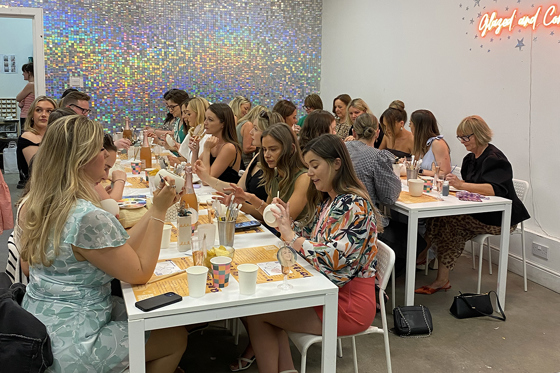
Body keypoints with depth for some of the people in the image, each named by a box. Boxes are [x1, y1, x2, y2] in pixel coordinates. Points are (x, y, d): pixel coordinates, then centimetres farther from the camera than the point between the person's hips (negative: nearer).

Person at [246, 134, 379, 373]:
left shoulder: (355, 205, -19)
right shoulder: (327, 201, 10)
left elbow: (336, 257, -29)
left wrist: (290, 235, -21)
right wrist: (286, 223, -7)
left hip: (349, 302, -9)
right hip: (327, 290, 9)